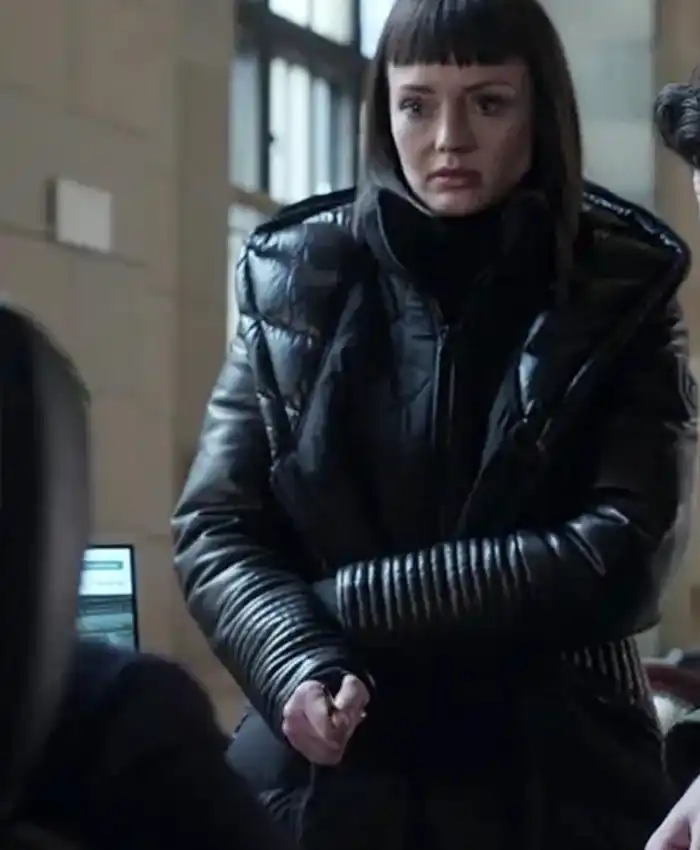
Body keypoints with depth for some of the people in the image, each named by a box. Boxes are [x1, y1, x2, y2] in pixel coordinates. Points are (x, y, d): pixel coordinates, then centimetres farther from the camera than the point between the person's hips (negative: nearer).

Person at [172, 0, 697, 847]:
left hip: (550, 778, -1)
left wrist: (346, 603, -13)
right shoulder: (295, 282, 2)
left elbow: (623, 554, -11)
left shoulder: (620, 293, -2)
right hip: (323, 769, 1)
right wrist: (301, 663, -19)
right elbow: (214, 527, 0)